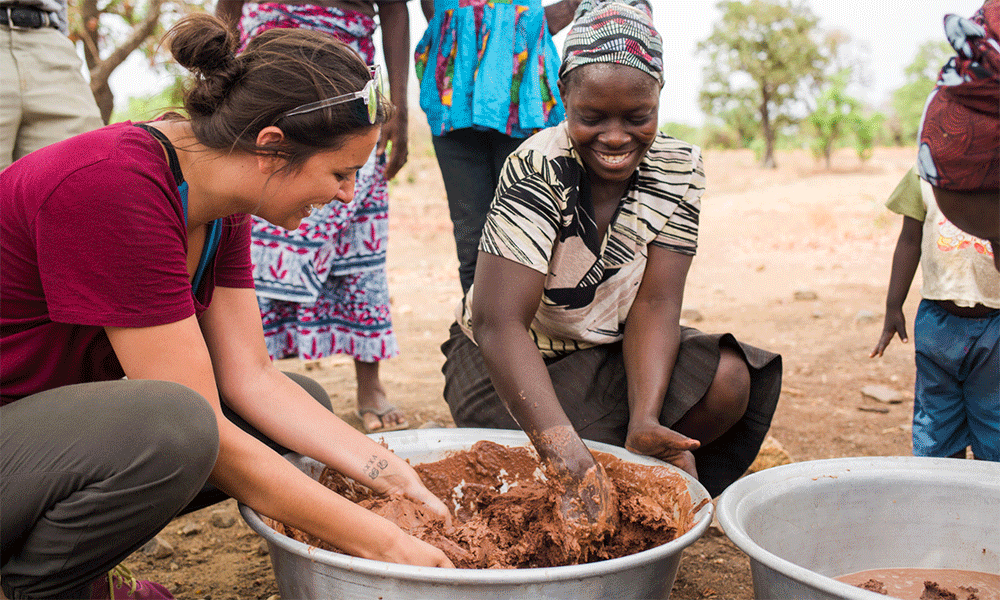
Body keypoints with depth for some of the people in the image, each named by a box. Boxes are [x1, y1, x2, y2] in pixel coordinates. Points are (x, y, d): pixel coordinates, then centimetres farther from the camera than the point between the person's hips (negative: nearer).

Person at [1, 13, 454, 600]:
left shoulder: (222, 206, -2)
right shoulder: (114, 190, -29)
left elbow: (252, 378, -2)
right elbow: (196, 428, -29)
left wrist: (398, 479, -10)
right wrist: (382, 542, -24)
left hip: (58, 416, 9)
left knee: (302, 402, 0)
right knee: (174, 428, -35)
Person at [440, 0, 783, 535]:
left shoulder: (679, 168, -11)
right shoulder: (539, 169, -27)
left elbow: (654, 301, -15)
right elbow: (498, 322, -36)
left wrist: (645, 420, -33)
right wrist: (568, 454, -48)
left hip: (610, 351, 4)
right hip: (513, 360, -4)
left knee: (729, 382, -20)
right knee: (568, 472, -29)